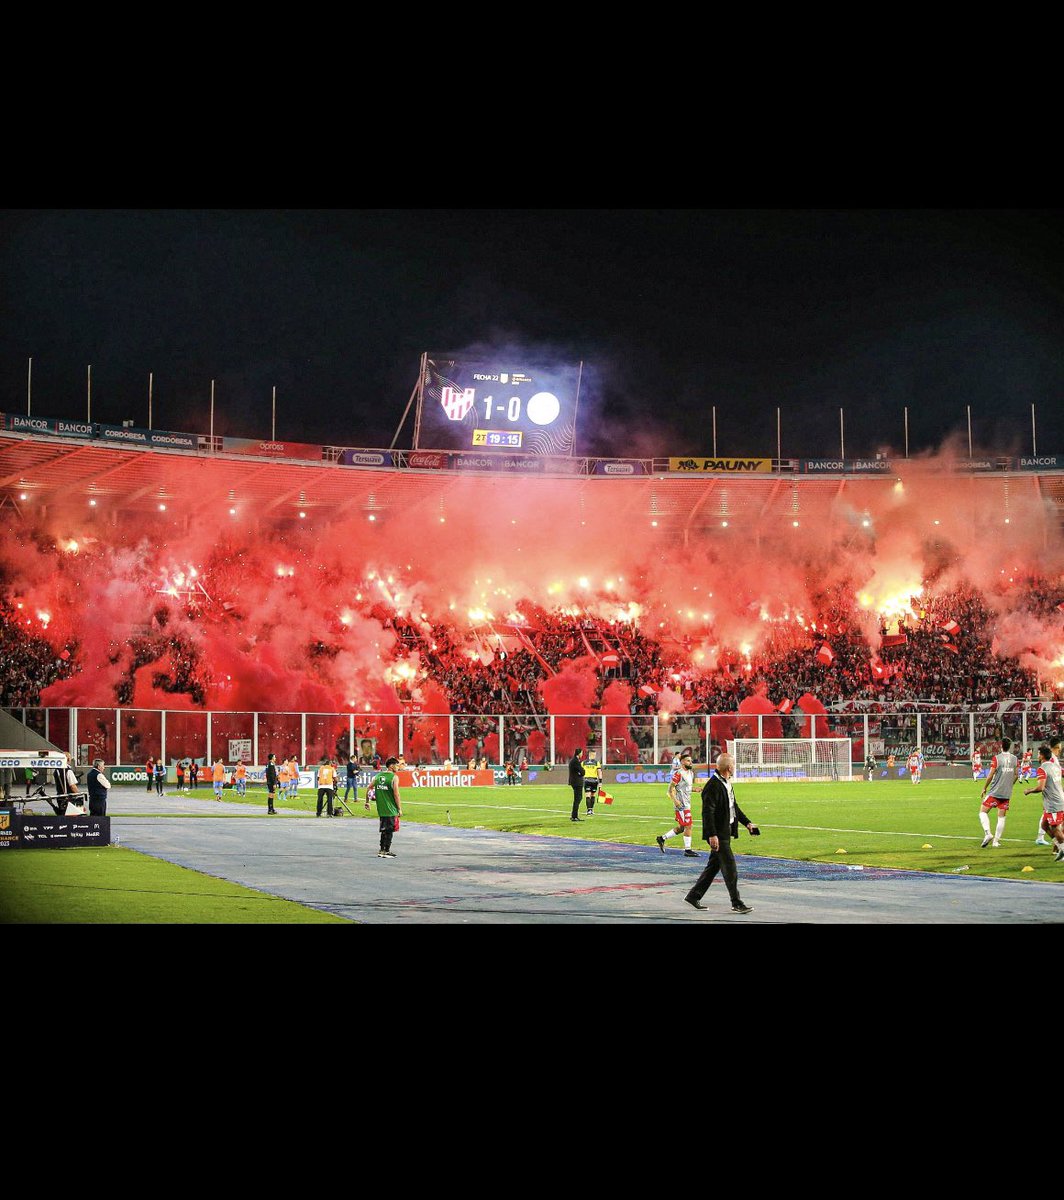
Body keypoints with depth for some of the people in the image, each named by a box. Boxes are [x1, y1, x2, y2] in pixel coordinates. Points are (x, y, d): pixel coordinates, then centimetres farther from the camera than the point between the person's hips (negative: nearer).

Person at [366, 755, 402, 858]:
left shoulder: (378, 776, 7)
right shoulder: (394, 777, -12)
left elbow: (368, 789, 7)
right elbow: (396, 794, -16)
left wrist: (367, 802, 20)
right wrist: (400, 809, -9)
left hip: (381, 809, 6)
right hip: (391, 810, -6)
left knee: (384, 830, 17)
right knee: (389, 831, 3)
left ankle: (382, 850, 22)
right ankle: (386, 851, 4)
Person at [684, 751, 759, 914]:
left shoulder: (726, 783, 13)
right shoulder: (713, 786, -19)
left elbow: (734, 807, 22)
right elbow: (707, 812, -22)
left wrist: (747, 822, 15)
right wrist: (712, 835, -25)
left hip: (726, 831, 10)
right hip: (718, 834, -10)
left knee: (714, 865, 14)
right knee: (730, 867, -6)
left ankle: (694, 896, 23)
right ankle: (736, 903, 1)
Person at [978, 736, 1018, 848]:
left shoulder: (996, 758, -11)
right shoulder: (1014, 758, 3)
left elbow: (990, 776, -10)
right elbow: (1015, 775, 12)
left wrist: (984, 788, 1)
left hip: (995, 792, -4)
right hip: (1007, 793, 4)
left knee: (983, 812, 3)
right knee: (1002, 816, 9)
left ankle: (988, 833, -17)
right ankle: (996, 840, 8)